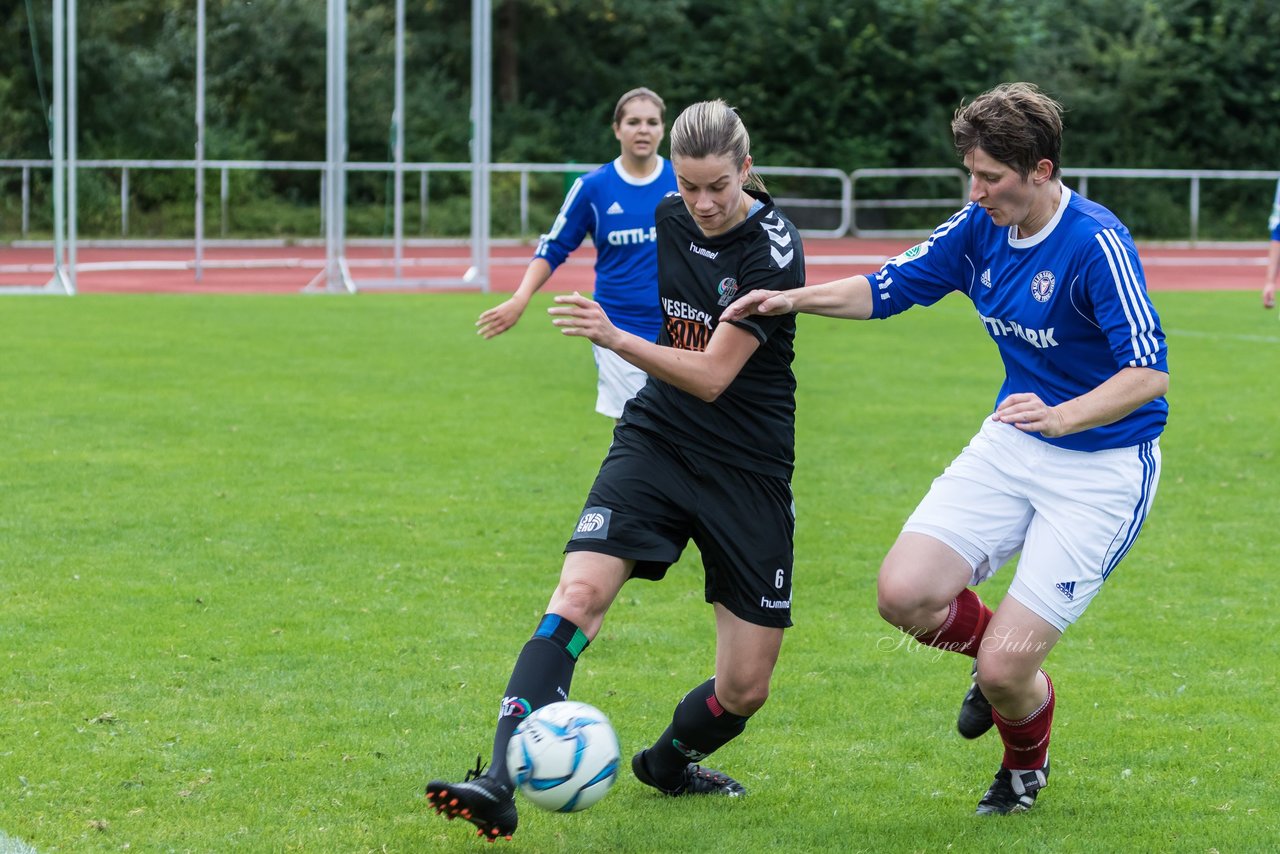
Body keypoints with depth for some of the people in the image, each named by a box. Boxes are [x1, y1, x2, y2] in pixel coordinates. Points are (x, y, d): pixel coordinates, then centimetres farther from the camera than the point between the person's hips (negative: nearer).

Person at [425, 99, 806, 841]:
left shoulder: (773, 249, -17)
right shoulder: (670, 220, 0)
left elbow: (711, 377, -23)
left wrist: (614, 338, -33)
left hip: (749, 471, -3)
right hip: (656, 440, 3)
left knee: (746, 687, 1)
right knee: (580, 591, -23)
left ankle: (668, 763, 35)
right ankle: (500, 784, -31)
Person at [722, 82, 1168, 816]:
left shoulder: (1097, 245, -23)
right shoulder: (981, 228, -2)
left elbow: (1149, 372, -29)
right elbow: (889, 288, 11)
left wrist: (1061, 416, -44)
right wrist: (793, 299, -4)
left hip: (1104, 467, -6)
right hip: (1011, 447, 7)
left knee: (1005, 665, -11)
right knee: (905, 593, -13)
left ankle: (1027, 760, 25)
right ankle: (998, 655, 21)